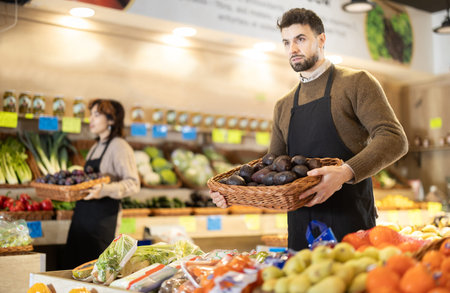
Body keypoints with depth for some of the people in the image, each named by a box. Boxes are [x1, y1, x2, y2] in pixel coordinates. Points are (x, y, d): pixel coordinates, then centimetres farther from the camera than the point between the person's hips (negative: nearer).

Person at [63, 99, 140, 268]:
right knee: (73, 265, 7)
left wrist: (105, 190, -31)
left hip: (103, 216, -8)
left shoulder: (120, 147, -9)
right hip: (82, 215, 8)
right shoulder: (95, 148, 18)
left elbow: (133, 184, -17)